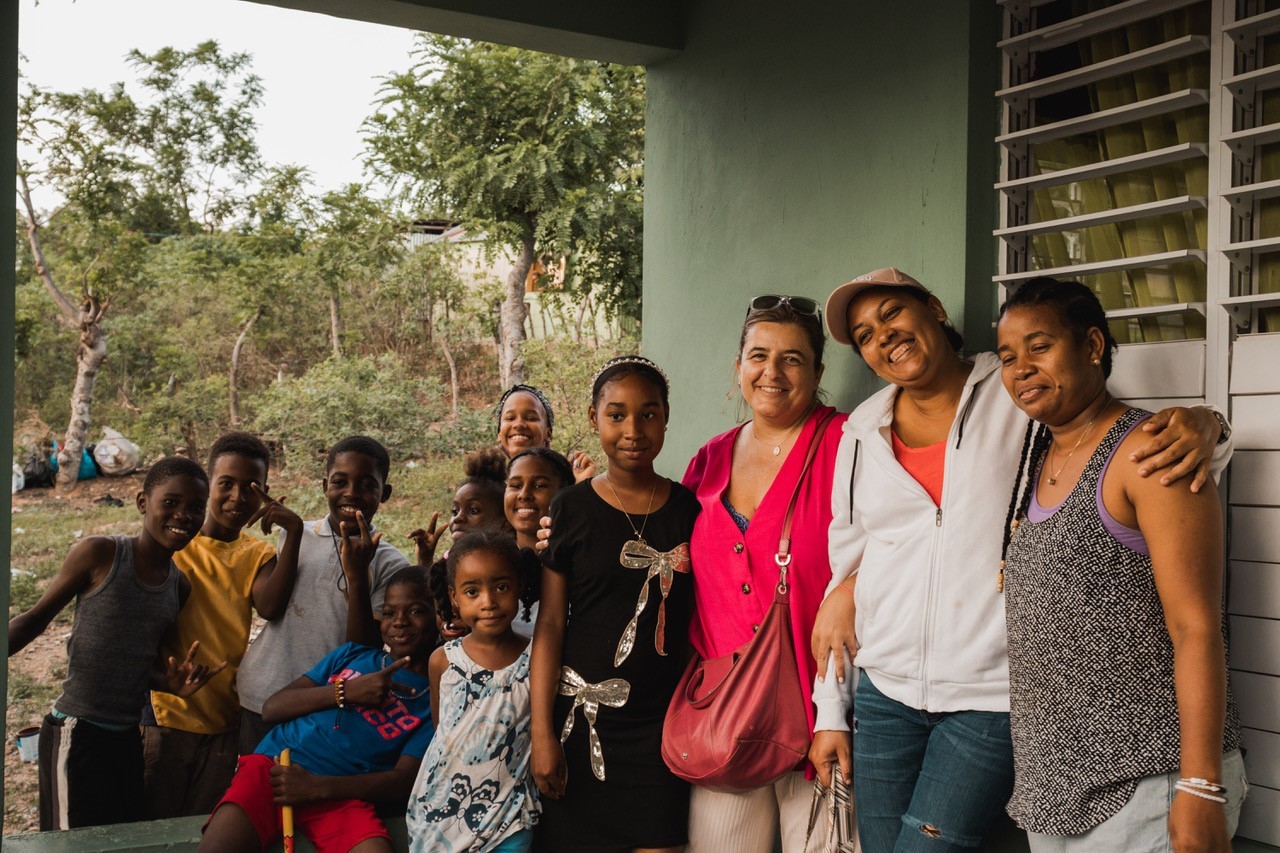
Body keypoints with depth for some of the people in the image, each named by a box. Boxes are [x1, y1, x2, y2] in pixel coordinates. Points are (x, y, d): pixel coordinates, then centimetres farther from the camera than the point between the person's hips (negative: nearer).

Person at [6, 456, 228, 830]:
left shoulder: (181, 586, 7)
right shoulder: (99, 554, -9)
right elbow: (35, 619, -4)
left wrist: (174, 684, -4)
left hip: (128, 737, 6)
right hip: (76, 733, -6)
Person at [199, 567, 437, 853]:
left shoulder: (434, 700, 8)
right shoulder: (354, 654, 17)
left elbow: (403, 781, -3)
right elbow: (271, 708, 11)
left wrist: (316, 787, -14)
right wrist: (346, 692, -3)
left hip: (341, 795, -1)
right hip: (272, 766, 2)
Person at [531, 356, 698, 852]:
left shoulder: (689, 510, 4)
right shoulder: (572, 509, -1)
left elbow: (699, 619, 10)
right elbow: (549, 625, -2)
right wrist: (542, 732, -6)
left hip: (662, 720, 1)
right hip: (581, 717, -1)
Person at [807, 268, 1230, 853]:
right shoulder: (862, 432, 8)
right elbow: (842, 573, 11)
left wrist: (1198, 425, -23)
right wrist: (830, 712, 11)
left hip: (989, 698, -3)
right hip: (885, 691, 4)